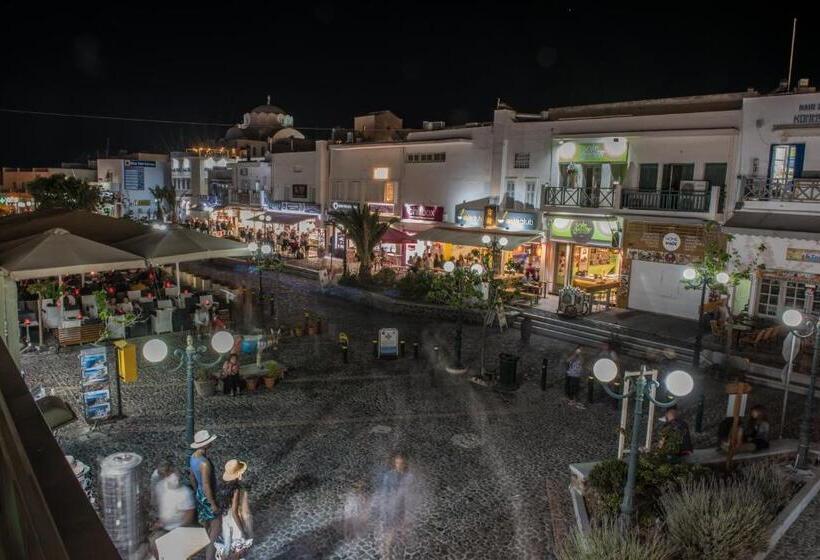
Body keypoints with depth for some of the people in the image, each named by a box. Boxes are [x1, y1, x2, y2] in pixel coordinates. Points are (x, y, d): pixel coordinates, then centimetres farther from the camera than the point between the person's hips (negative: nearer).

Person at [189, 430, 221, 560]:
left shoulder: (194, 456, -6)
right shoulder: (204, 463, -35)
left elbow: (192, 477, 8)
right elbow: (206, 486, -29)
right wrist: (213, 504, -19)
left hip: (199, 495, 9)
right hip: (206, 497, -9)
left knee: (206, 524, 26)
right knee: (217, 526, 7)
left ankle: (208, 549, 44)